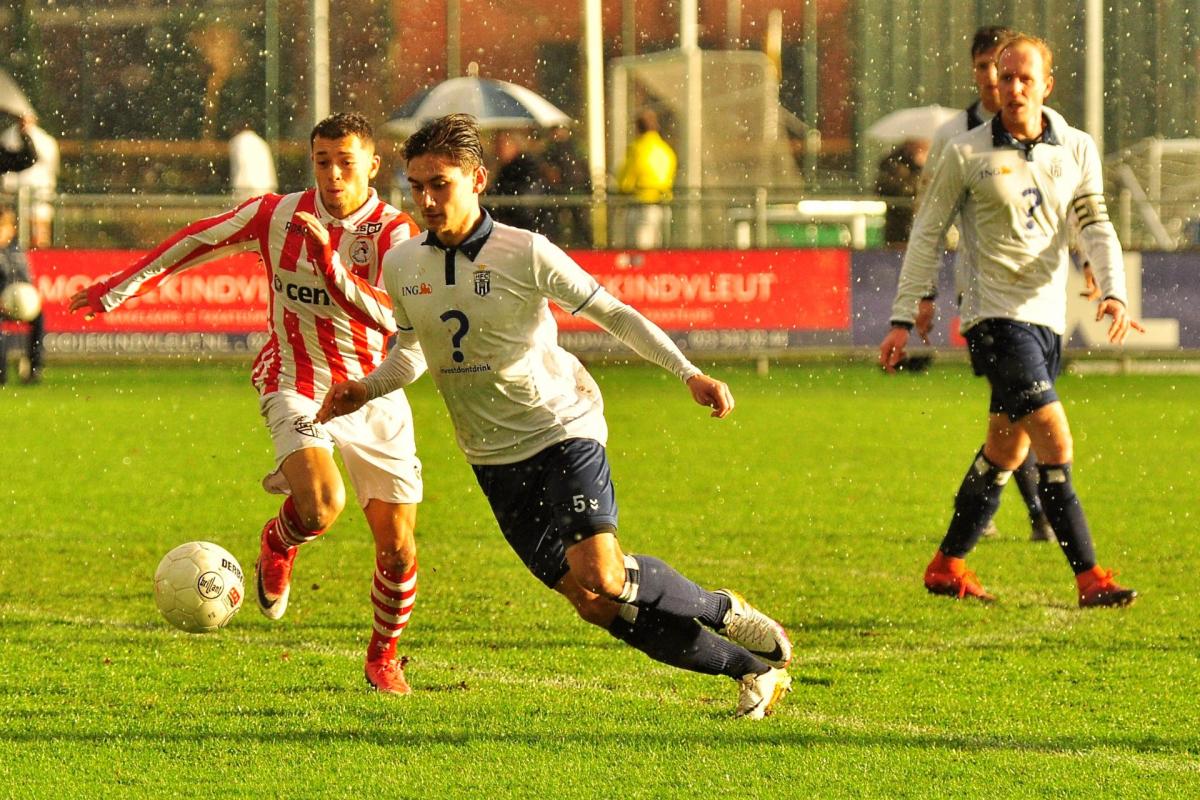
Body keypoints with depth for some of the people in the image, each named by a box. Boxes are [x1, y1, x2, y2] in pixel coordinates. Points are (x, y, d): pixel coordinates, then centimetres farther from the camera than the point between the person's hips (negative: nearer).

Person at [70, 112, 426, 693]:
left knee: (397, 548, 1)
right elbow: (199, 241, 11)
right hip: (298, 388, -1)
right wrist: (120, 288, 15)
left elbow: (388, 318, -22)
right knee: (321, 508, -29)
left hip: (374, 394, 1)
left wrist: (329, 259, -31)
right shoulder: (277, 215, -4)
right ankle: (277, 543, 9)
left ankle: (382, 655, 29)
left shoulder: (393, 233, -9)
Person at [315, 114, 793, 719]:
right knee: (594, 604, -3)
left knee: (602, 580, -22)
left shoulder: (525, 254, -12)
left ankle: (724, 612, 5)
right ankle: (752, 669, 8)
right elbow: (407, 354, 18)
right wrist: (364, 390, -2)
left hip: (562, 428, -4)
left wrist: (688, 373, -13)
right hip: (494, 458, 4)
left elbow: (613, 314, -5)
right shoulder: (402, 266, 1)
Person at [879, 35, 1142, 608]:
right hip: (995, 316, -6)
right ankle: (1089, 578, -17)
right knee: (1055, 440, -16)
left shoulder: (1077, 151, 6)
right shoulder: (967, 154, -4)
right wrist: (902, 319, -1)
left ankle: (947, 566, 28)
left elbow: (1094, 225, 4)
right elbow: (927, 234, 1)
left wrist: (1114, 292, -14)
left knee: (1007, 450, 14)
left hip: (1047, 317, 6)